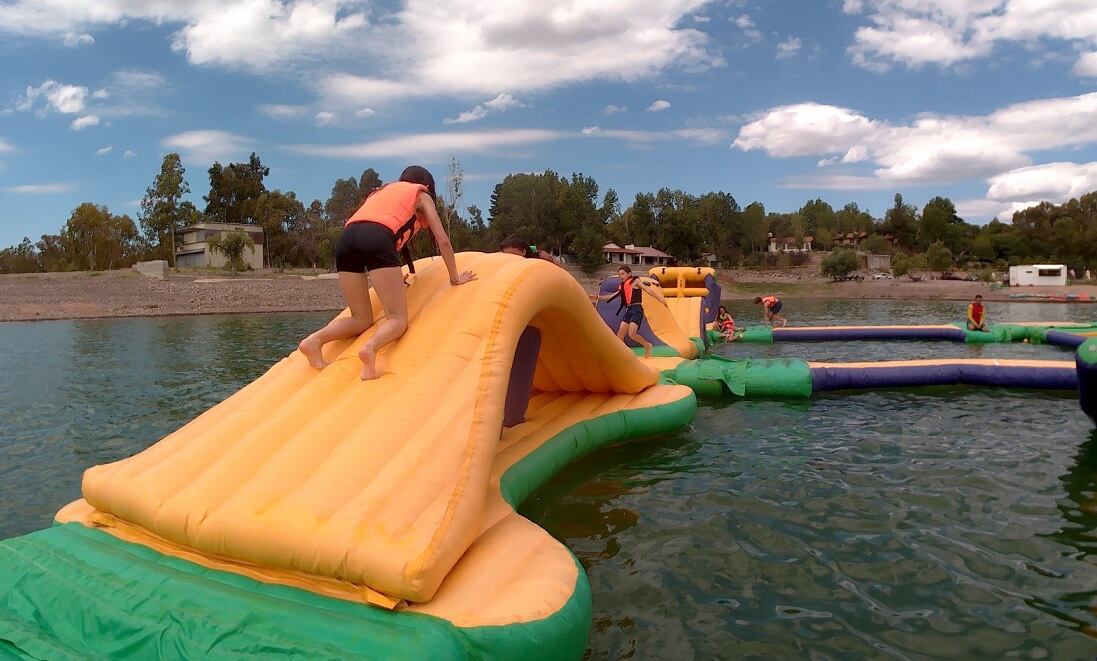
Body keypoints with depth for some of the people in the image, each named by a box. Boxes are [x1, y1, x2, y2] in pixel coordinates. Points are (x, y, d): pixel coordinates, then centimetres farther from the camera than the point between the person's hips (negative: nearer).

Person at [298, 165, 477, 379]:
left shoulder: (383, 191, 40)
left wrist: (394, 280, 52)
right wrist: (455, 278, 28)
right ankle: (371, 347, -36)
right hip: (377, 240, -6)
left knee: (362, 319, 13)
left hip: (345, 241, 6)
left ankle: (315, 339, -14)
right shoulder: (421, 195, 25)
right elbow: (443, 241, 17)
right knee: (398, 319, -4)